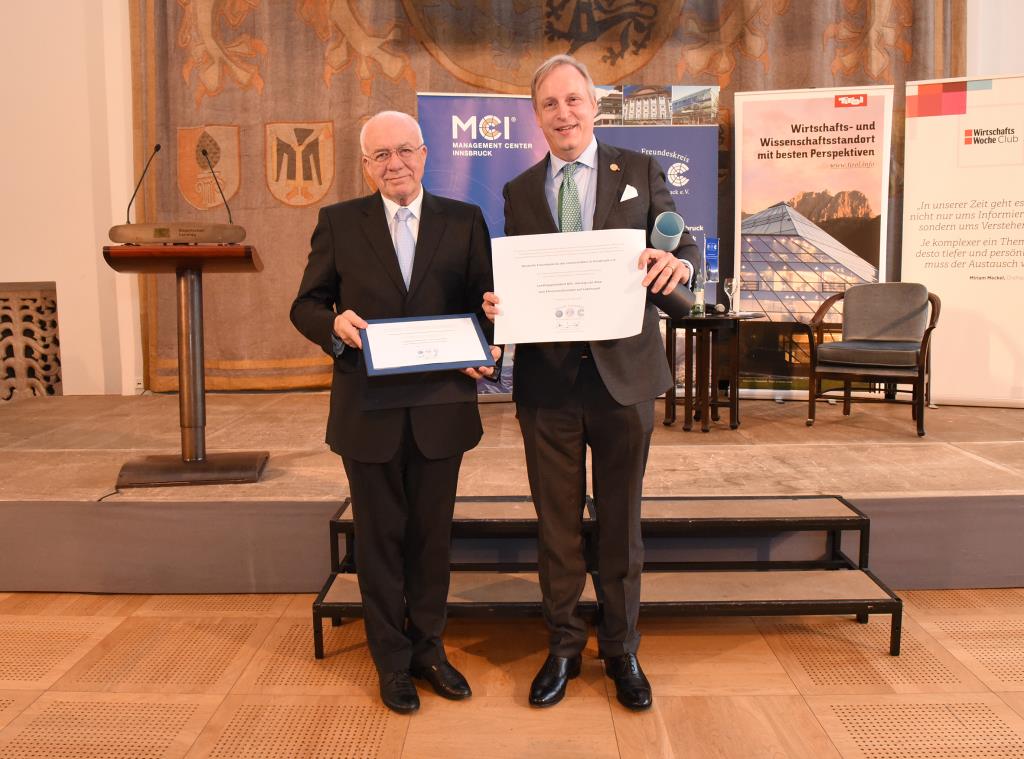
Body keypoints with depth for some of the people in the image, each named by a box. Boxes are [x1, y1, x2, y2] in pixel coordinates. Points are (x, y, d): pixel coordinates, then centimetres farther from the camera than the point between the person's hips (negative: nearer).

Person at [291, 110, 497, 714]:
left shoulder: (465, 221, 4)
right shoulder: (339, 223, 2)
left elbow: (483, 302, 6)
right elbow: (306, 306, 5)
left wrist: (484, 352, -14)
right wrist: (335, 324, -17)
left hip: (441, 407, 1)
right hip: (370, 409, -1)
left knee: (432, 533, 13)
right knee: (380, 538, 10)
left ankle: (428, 647, 32)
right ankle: (392, 661, 27)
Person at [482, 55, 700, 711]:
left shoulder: (639, 172, 5)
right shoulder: (520, 192, 9)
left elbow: (685, 241, 0)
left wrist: (680, 262, -23)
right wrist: (498, 304, -13)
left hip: (623, 373, -1)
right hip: (547, 379, 1)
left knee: (621, 522, 11)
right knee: (557, 524, 11)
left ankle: (622, 651, 30)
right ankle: (563, 647, 30)